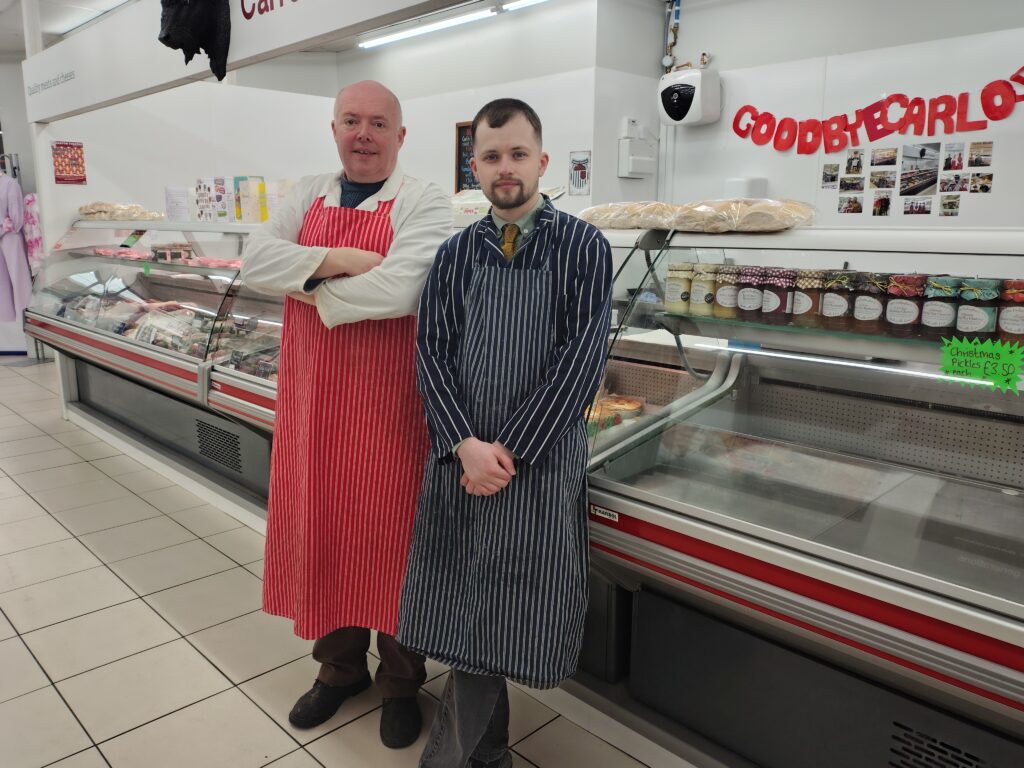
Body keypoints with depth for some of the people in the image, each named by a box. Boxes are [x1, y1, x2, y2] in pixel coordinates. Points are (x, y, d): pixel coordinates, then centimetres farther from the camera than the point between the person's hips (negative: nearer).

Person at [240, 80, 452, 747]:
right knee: (321, 529, 14)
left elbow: (400, 288, -24)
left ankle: (401, 680, 29)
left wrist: (313, 291, -11)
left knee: (387, 535, 5)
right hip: (310, 397, 5)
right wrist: (337, 259, -16)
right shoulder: (309, 196, 11)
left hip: (387, 402, -5)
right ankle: (339, 665, 38)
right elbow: (255, 261, -3)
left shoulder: (423, 204, -7)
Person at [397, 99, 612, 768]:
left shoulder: (584, 248, 0)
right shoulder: (457, 253, 9)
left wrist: (508, 450, -11)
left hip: (543, 460, -2)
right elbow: (432, 350, 3)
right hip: (459, 458, 3)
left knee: (516, 618, 3)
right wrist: (466, 444, -11)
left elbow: (583, 359, -8)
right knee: (463, 612, 8)